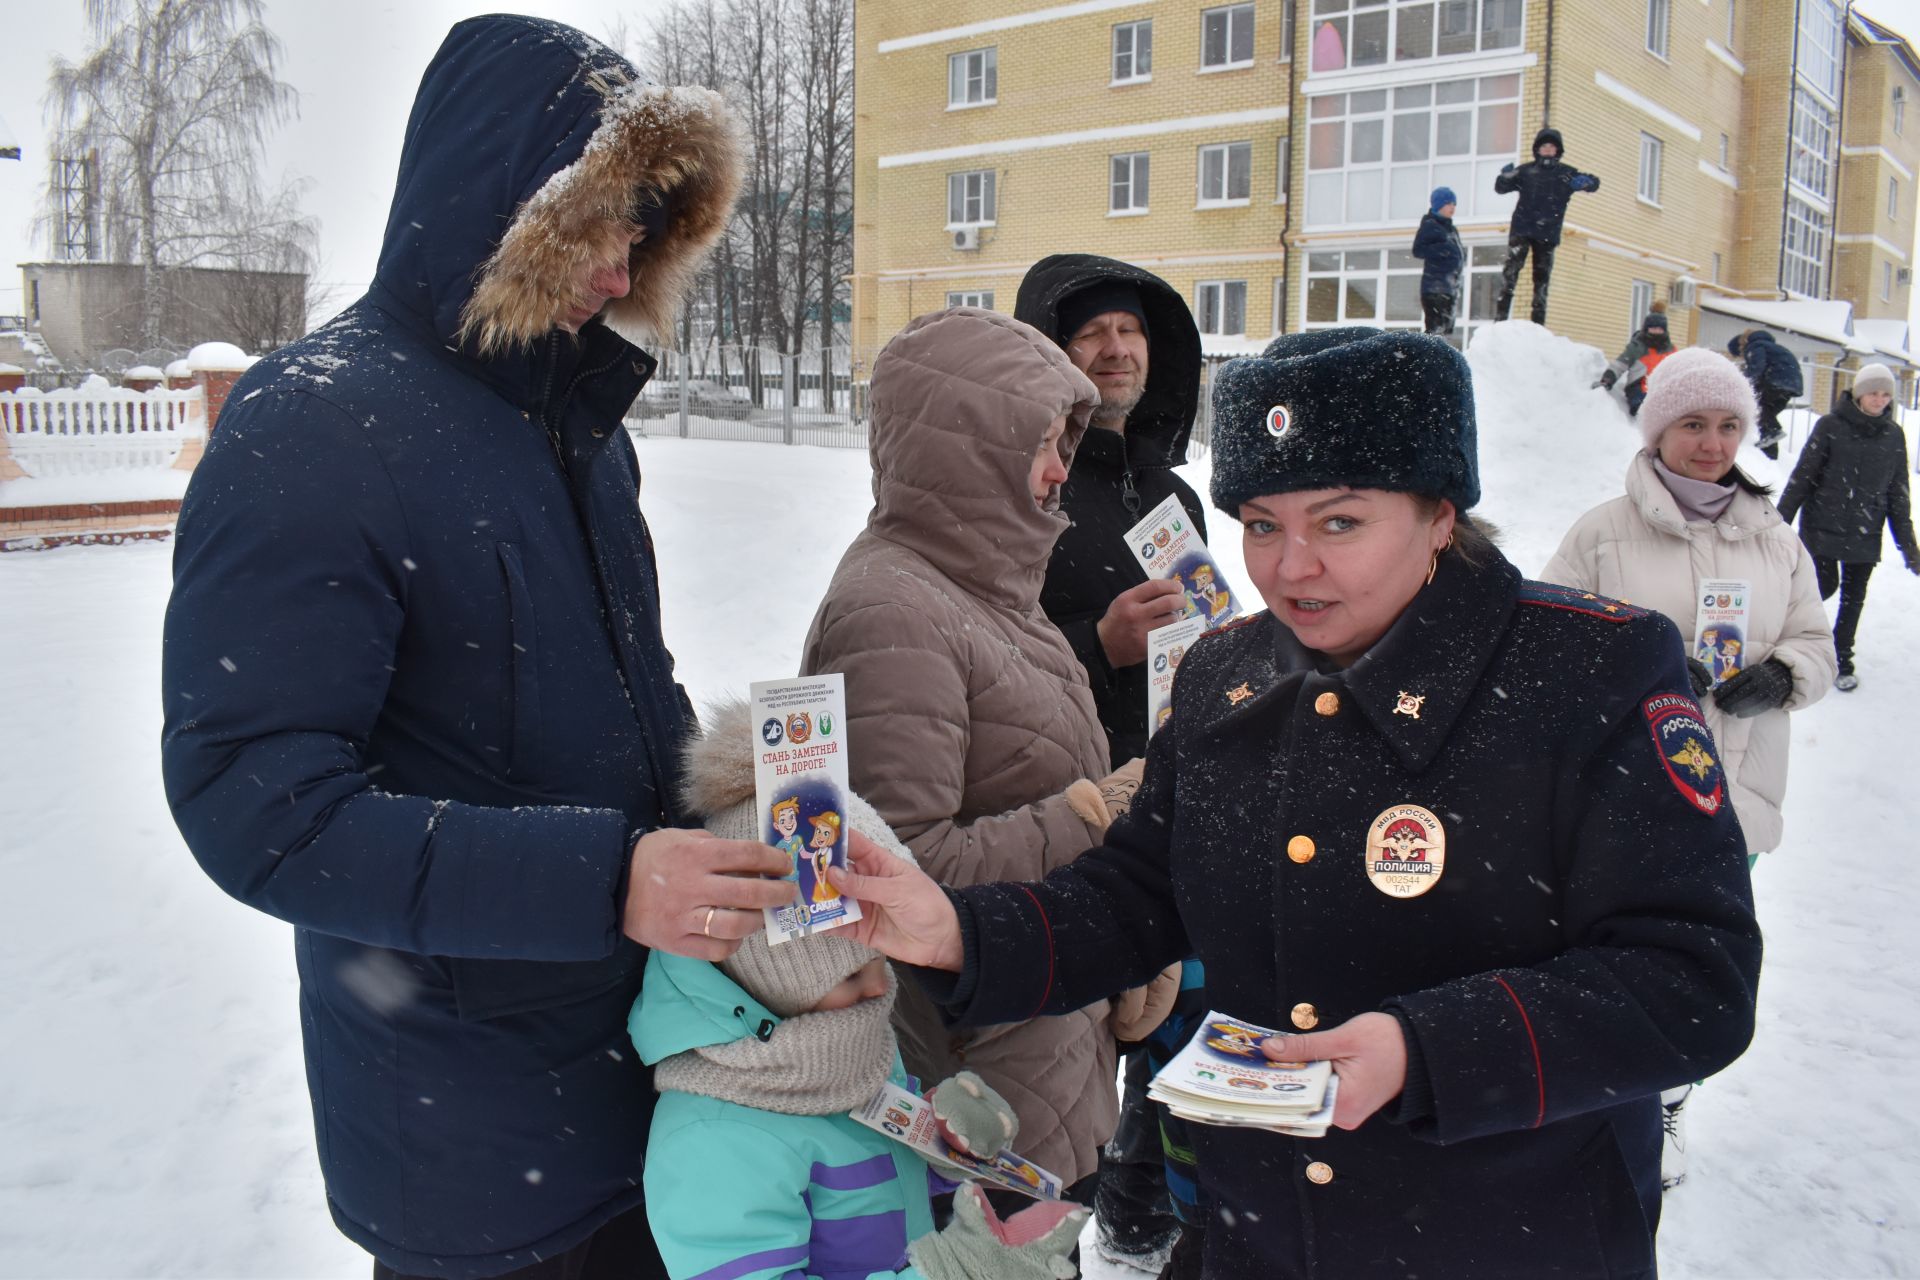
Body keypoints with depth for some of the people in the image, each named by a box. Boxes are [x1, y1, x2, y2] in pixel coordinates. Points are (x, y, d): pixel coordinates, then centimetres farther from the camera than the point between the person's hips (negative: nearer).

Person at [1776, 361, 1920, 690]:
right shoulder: (1831, 426, -7)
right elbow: (1803, 475, -5)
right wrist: (1781, 520, -5)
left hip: (1865, 535, 3)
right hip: (1822, 527, -3)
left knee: (1853, 597, 7)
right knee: (1827, 586, -2)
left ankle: (1842, 660, 22)